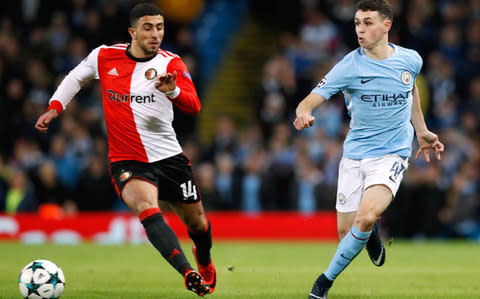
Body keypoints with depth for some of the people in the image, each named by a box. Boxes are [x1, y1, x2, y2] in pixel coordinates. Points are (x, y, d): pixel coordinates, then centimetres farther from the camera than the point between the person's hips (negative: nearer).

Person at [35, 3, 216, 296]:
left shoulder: (171, 63, -6)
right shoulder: (104, 56, -3)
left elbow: (194, 106, -20)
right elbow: (76, 77, 19)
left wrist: (172, 90, -40)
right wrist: (54, 108, 8)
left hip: (170, 158, 1)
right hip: (127, 161, -1)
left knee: (196, 221, 13)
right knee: (146, 206, -31)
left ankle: (205, 261, 49)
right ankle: (188, 274, -44)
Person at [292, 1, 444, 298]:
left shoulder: (411, 60, -2)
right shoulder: (350, 66, -11)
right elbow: (310, 101, -20)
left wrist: (422, 131, 24)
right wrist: (303, 113, -43)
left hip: (392, 154, -1)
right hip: (355, 154, 1)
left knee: (365, 217, -25)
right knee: (345, 231, 2)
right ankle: (372, 234, 41)